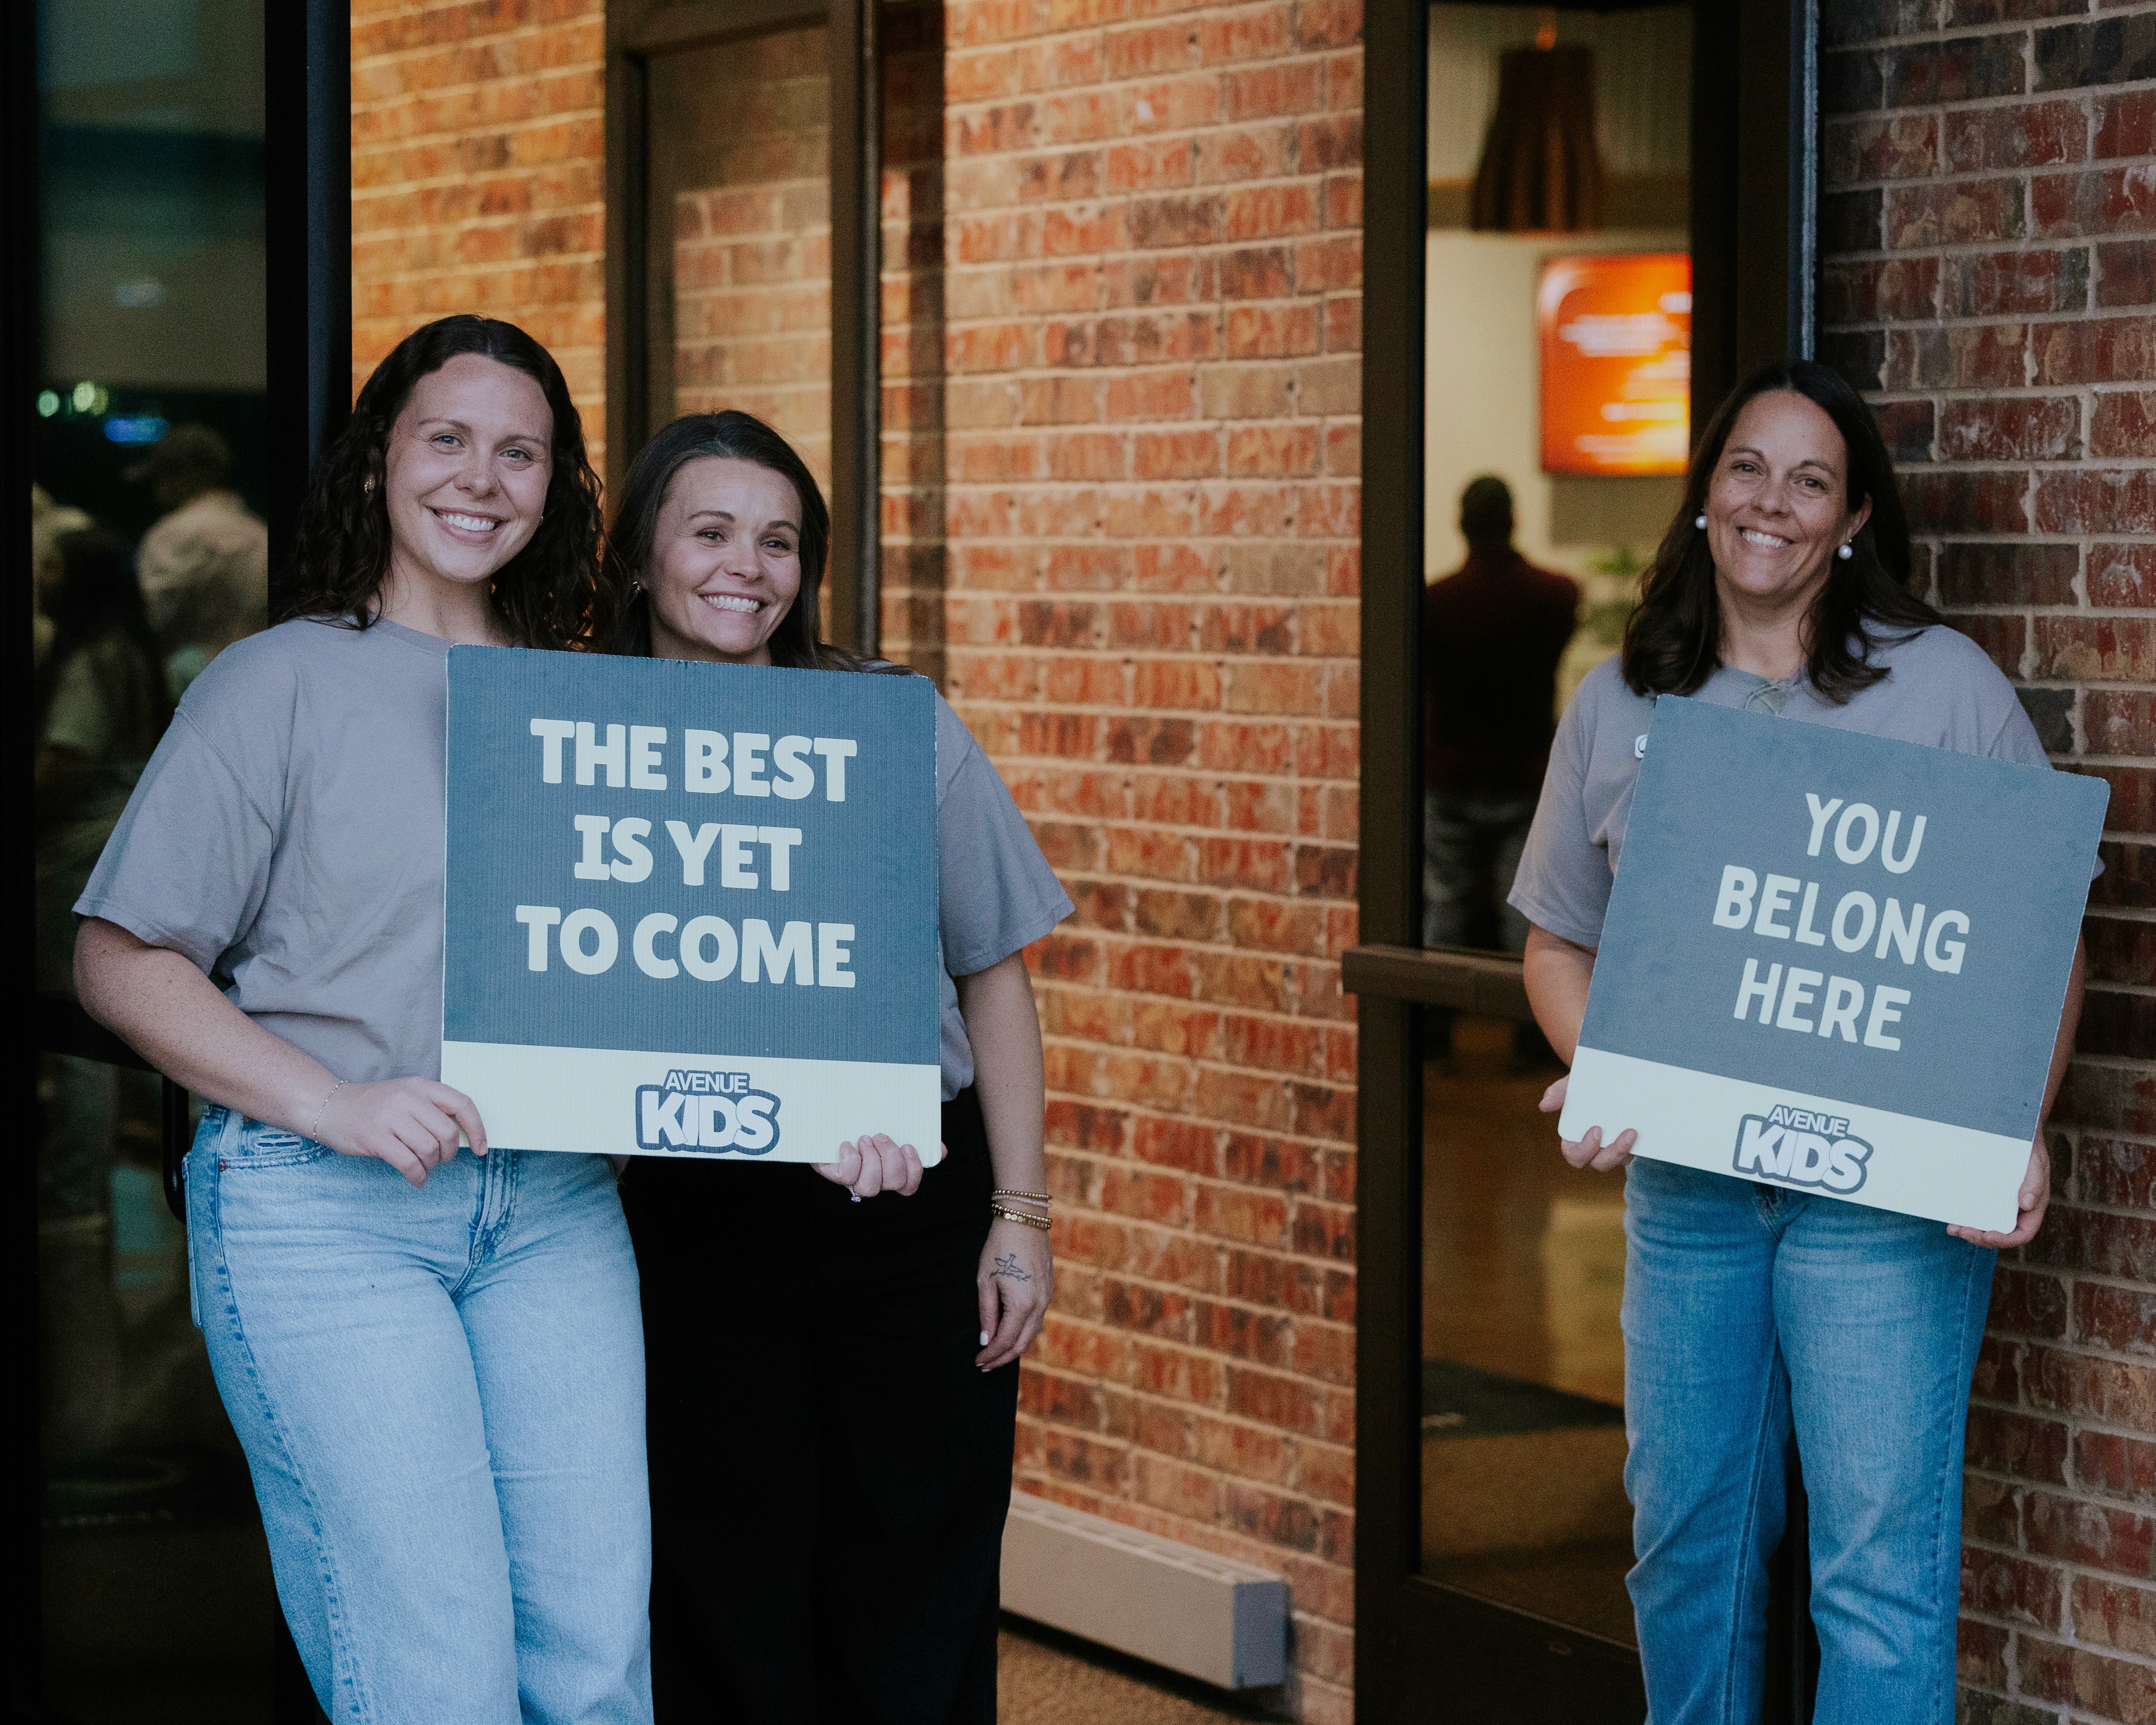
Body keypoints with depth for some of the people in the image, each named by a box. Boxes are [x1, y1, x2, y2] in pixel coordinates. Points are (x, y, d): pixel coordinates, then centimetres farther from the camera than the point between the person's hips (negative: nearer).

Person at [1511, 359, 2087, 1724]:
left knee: (1881, 1565, -7)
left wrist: (2019, 1131, -13)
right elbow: (1561, 939, 16)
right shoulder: (1622, 705, 10)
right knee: (1687, 1543, 13)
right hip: (1683, 1185, 4)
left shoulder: (1949, 687, 0)